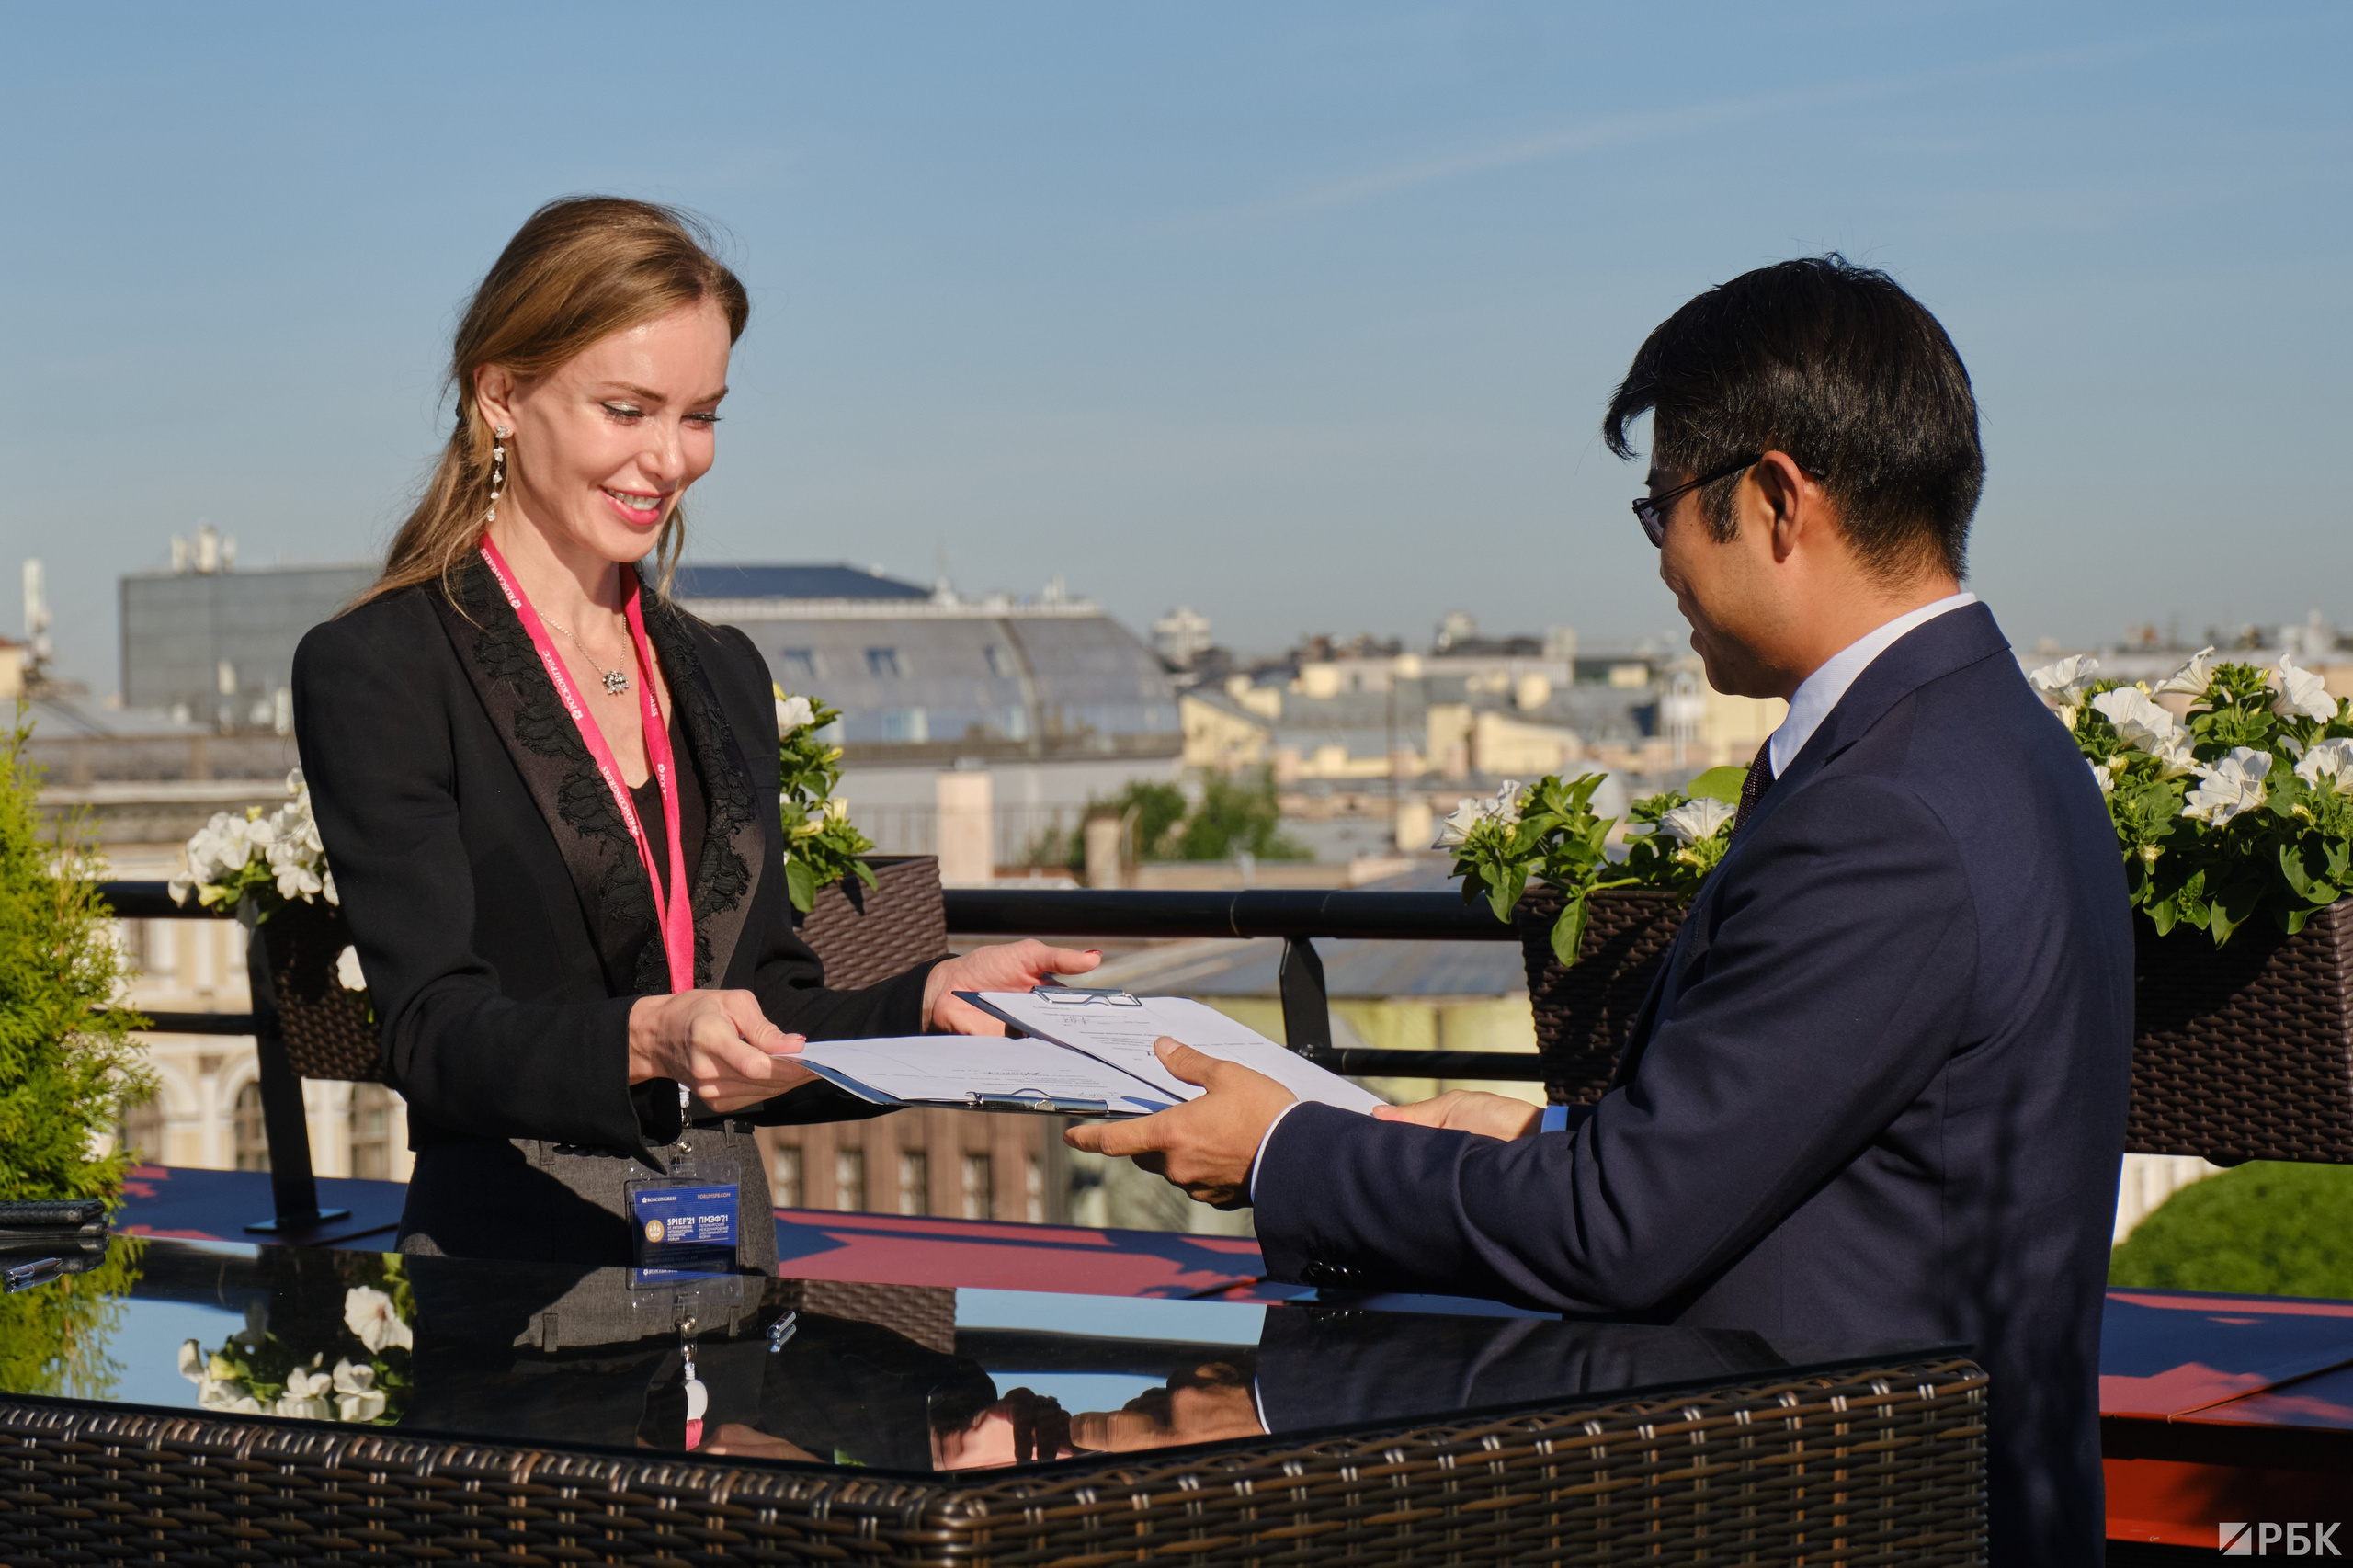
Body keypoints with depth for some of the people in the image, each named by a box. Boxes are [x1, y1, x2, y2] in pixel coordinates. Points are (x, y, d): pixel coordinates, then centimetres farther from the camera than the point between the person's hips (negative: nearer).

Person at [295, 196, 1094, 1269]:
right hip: (511, 1276, -5)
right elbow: (435, 1030, -11)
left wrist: (930, 1001, 1)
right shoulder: (372, 670, -2)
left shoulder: (721, 675, 18)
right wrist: (649, 1040, -28)